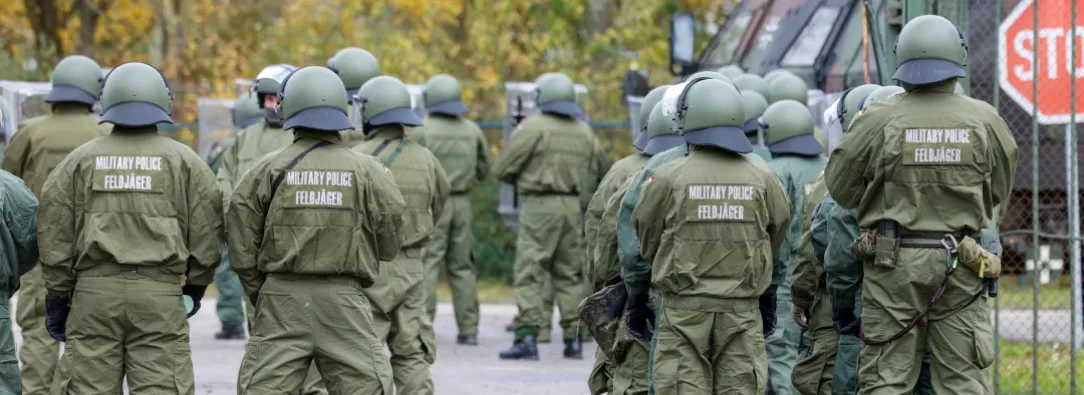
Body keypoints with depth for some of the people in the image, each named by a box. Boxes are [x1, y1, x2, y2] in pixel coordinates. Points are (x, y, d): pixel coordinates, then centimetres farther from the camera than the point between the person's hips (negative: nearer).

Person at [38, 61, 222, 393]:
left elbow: (54, 232, 6)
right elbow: (205, 229, 4)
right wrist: (196, 283, 18)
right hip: (160, 292, -1)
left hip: (94, 291, 1)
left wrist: (58, 293, 13)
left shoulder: (81, 160, 6)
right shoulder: (183, 161, 4)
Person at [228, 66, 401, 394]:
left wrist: (256, 290, 12)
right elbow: (390, 243, 3)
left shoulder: (269, 169, -1)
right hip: (344, 300, -1)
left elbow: (241, 242, 0)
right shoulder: (367, 171, -1)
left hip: (283, 295, 1)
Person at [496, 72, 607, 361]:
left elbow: (503, 169, -6)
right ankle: (573, 339, 9)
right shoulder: (584, 132, 11)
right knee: (570, 275, 12)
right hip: (573, 207, 6)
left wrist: (521, 179, 14)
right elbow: (601, 172, 20)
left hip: (540, 207, -5)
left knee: (530, 274, -5)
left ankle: (527, 337, -13)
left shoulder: (533, 127, -8)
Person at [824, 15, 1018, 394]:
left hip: (894, 263, -1)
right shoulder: (984, 120, -2)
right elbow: (998, 191, 12)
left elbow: (840, 188, 4)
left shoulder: (878, 120, -7)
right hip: (960, 264, 1)